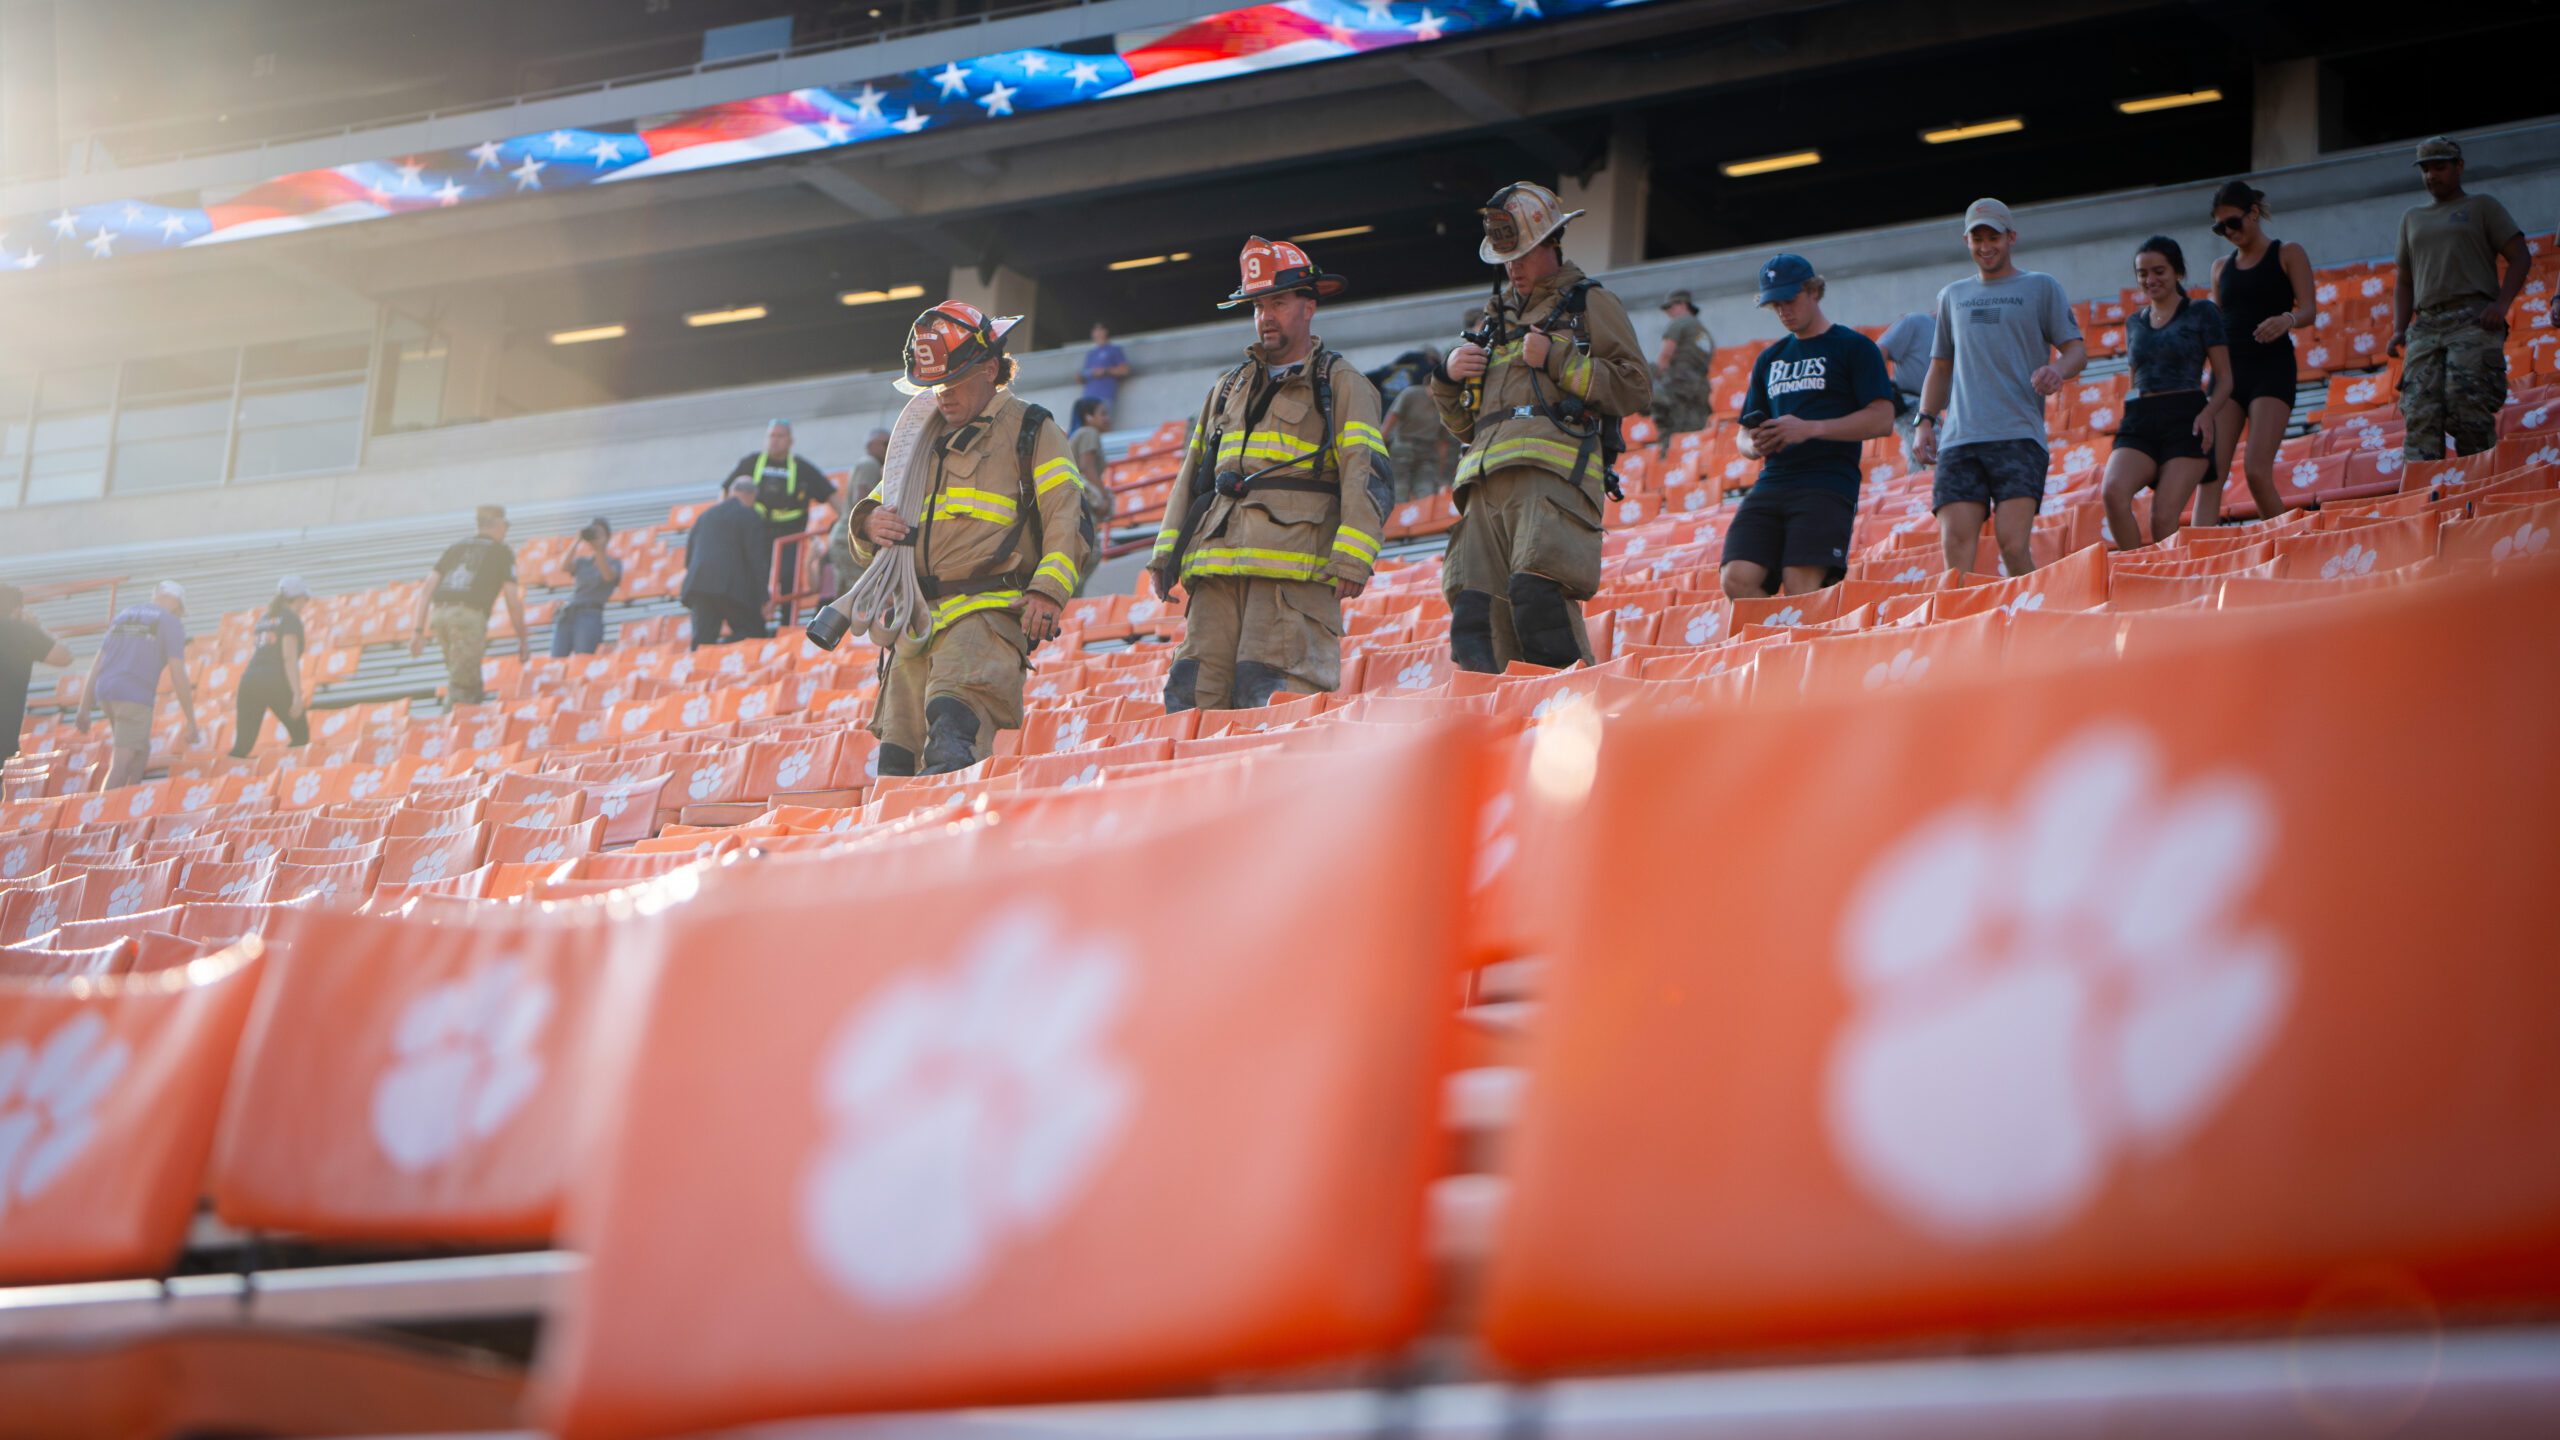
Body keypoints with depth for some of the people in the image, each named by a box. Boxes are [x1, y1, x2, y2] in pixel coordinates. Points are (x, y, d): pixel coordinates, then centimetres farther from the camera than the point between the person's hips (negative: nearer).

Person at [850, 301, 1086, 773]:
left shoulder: (1030, 430, 9)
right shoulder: (923, 437, 26)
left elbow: (1067, 517, 0)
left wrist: (1049, 590, -17)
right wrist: (869, 522, 4)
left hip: (988, 611, -7)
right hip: (917, 619, 7)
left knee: (953, 716, -33)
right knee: (896, 760, -1)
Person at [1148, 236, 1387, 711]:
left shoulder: (1341, 384, 9)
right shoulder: (1228, 390, 28)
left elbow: (1366, 477, -2)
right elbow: (1192, 475, 28)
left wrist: (1352, 557, -15)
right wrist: (1166, 551, 16)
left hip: (1294, 569, -6)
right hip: (1217, 568, 6)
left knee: (1270, 701, -16)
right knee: (1191, 699, -5)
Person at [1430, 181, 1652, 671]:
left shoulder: (1589, 304, 17)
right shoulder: (1498, 316, 33)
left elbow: (1636, 387, 3)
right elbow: (1463, 424, 35)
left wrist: (1558, 361, -4)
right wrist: (1449, 377, 14)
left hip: (1553, 469, -6)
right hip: (1488, 481, 6)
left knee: (1536, 591, -27)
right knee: (1475, 616, -9)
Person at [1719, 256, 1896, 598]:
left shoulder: (1854, 347, 6)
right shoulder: (1769, 359, 24)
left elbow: (1882, 420, -4)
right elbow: (1745, 438, 26)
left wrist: (1810, 429, -13)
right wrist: (1755, 444, 0)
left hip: (1828, 484, -5)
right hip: (1771, 485, 5)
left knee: (1801, 586, -21)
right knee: (1737, 580, -15)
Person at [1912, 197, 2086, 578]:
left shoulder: (2041, 287, 13)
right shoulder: (1952, 296, 23)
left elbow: (2076, 349, 8)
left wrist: (2058, 369, -16)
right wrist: (1925, 421, 14)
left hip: (2019, 435, -3)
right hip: (1959, 439, 3)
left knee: (2013, 545, -17)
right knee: (1956, 547, -10)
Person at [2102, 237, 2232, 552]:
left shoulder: (2202, 313, 6)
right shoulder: (2134, 323, 20)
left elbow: (2225, 378, 4)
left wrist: (2208, 413, -13)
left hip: (2186, 419, -4)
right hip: (2139, 420, 4)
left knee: (2164, 518, -16)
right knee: (2114, 491, -26)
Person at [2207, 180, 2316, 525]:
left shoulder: (2287, 254, 5)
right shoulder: (2222, 268, 18)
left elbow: (2308, 309, -5)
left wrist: (2287, 320, -27)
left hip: (2272, 369, -5)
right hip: (2228, 370, 5)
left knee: (2256, 471, -18)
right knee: (2208, 472, -10)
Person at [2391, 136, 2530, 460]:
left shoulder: (2482, 207, 15)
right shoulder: (2412, 219, 28)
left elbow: (2520, 258, 6)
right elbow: (2404, 281, 27)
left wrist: (2501, 304, -11)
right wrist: (2399, 329, 9)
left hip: (2474, 321, -4)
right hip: (2426, 326, 4)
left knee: (2466, 406, -21)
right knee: (2420, 415, -14)